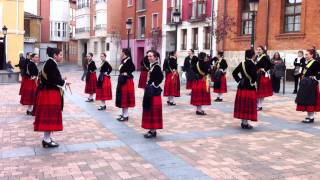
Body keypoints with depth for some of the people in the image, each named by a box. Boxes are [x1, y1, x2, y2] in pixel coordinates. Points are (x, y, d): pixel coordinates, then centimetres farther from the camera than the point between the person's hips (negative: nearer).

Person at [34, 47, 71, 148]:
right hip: (50, 93, -11)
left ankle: (47, 138, 23)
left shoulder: (50, 63, 15)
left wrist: (62, 82, 7)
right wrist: (64, 82, -9)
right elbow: (53, 79, -24)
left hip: (49, 92, 11)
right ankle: (47, 141, 3)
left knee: (48, 116, 14)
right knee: (49, 116, -4)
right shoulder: (51, 64, -17)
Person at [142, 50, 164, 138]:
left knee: (153, 111, -3)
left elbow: (161, 77, -30)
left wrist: (155, 85, -21)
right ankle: (152, 129, 22)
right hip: (150, 91, 10)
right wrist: (148, 87, 8)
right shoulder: (152, 66, 12)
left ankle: (153, 131, 5)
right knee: (150, 111, 13)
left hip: (154, 92, -10)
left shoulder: (157, 67, -15)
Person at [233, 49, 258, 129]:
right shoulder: (252, 65, -14)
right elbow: (254, 76, -26)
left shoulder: (242, 63, 5)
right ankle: (245, 123, 3)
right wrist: (252, 82, -9)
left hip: (241, 87, 6)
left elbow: (234, 73, 6)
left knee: (242, 105, 12)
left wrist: (239, 80, 9)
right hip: (249, 88, -6)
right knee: (248, 106, 0)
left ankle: (243, 122, 21)